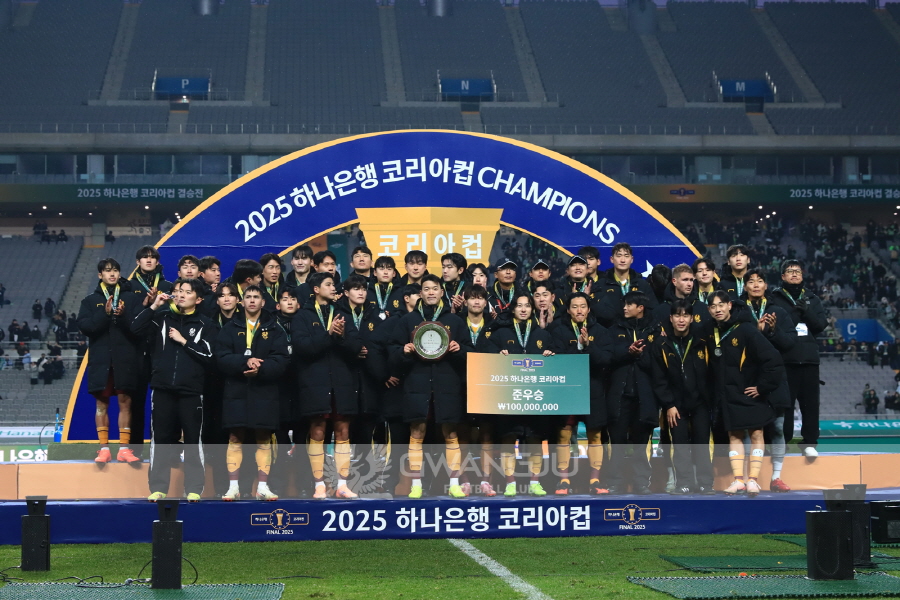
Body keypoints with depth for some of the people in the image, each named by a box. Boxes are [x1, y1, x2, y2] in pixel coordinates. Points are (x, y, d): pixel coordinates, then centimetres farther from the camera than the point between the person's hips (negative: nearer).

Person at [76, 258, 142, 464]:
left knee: (125, 402, -1)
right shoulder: (91, 300, 9)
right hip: (100, 359, 0)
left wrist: (123, 316, -17)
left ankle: (124, 448, 1)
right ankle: (104, 449, 5)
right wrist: (105, 314, -17)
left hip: (126, 359, 0)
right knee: (101, 403, 1)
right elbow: (84, 326, -5)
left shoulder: (131, 299, 8)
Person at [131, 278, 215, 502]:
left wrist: (183, 341, -8)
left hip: (191, 391, -2)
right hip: (163, 389, 2)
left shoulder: (205, 325, 4)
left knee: (192, 440, 1)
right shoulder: (163, 318, 10)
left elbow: (208, 355, -5)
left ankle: (194, 489, 6)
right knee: (161, 439, 5)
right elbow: (135, 328, -3)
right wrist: (154, 306, -6)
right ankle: (158, 488, 12)